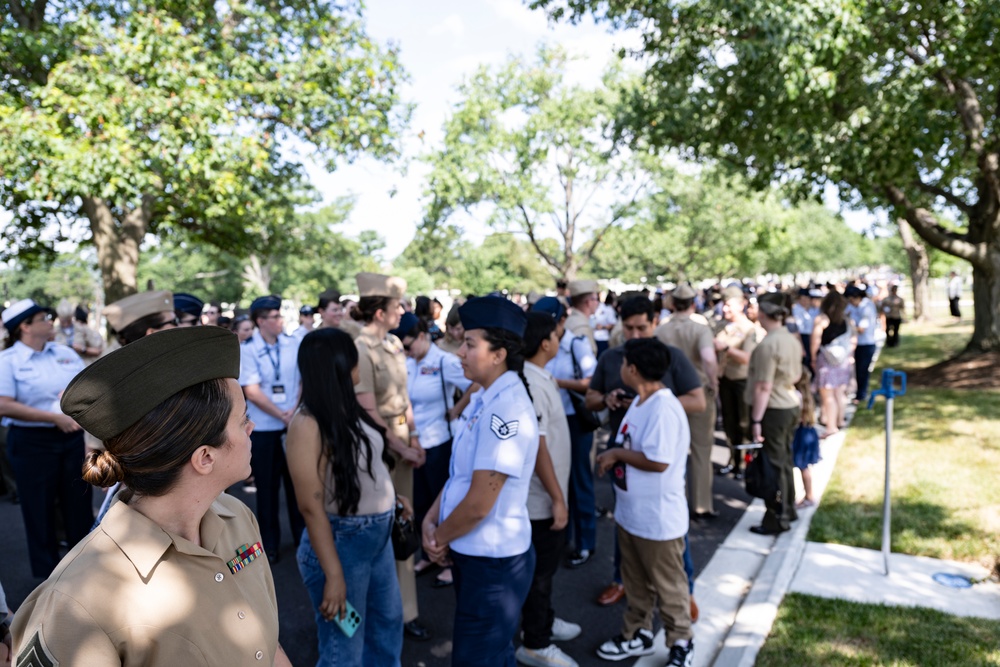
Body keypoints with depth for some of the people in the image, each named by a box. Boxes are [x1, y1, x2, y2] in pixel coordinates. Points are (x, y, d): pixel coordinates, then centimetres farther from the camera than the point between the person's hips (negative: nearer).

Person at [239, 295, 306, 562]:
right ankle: (270, 543, 22)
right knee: (267, 487, 9)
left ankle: (303, 536, 26)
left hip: (295, 425, 2)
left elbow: (303, 380, 2)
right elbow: (252, 391, -12)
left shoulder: (294, 344, -1)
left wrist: (295, 411, -12)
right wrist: (281, 415, -14)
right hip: (264, 429, -2)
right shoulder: (246, 350, -8)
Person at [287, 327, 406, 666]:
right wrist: (334, 575, -22)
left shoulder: (349, 409, 1)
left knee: (388, 623, 26)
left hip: (378, 536, 8)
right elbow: (311, 506, -23)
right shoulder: (308, 424, -23)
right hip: (341, 543, -8)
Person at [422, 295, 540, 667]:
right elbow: (460, 473, 12)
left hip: (493, 561, -9)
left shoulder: (506, 409, -26)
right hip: (474, 553, 9)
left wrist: (440, 537, -8)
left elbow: (479, 504, -24)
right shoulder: (484, 399, 6)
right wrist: (431, 519, 0)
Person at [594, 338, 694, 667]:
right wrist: (613, 457, 1)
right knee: (635, 580, 23)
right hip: (630, 512, 9)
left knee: (667, 585, 11)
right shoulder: (640, 401, 6)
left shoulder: (663, 409, -26)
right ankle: (637, 634, 40)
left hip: (658, 518, -9)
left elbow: (658, 461, -29)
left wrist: (616, 454, -19)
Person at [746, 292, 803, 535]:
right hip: (791, 405, 9)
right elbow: (797, 375, 16)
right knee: (785, 460, 19)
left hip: (772, 409, -9)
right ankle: (788, 509, 33)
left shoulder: (768, 344, -21)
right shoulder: (792, 340, 6)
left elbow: (764, 387, -22)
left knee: (773, 464, 2)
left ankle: (777, 519, 13)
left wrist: (756, 421, -20)